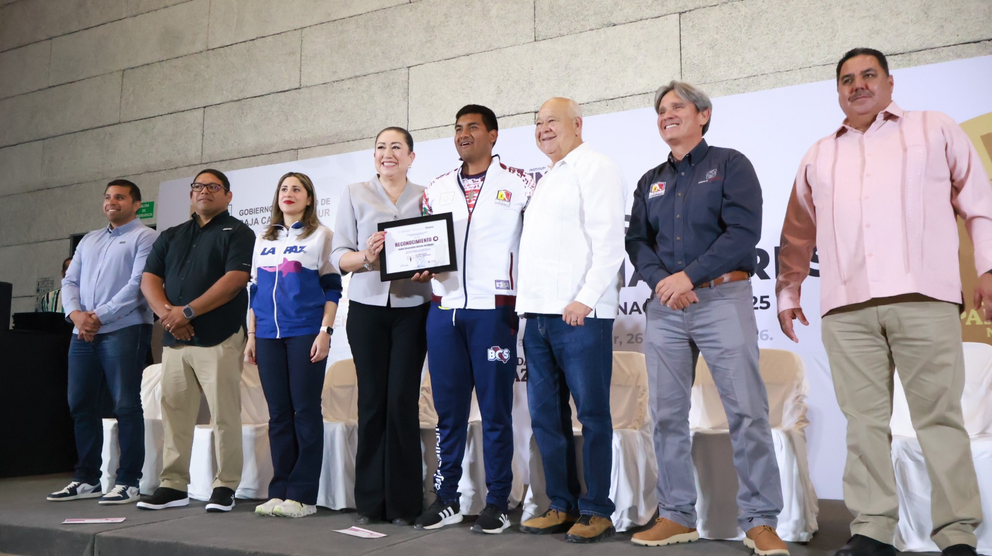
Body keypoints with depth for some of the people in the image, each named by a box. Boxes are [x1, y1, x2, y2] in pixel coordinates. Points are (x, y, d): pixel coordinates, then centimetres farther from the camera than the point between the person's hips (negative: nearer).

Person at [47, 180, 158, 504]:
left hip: (124, 330, -7)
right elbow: (70, 281, 16)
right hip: (83, 333, 7)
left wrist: (99, 316, -14)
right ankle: (86, 479, 18)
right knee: (80, 405, 8)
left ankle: (128, 482, -1)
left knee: (126, 405, -6)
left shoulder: (144, 237, 0)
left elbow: (138, 284, -11)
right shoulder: (89, 240, 23)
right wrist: (76, 314, -4)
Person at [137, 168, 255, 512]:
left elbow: (236, 278, -11)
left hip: (218, 339, -5)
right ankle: (173, 485, 14)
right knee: (174, 413, 6)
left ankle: (225, 486, 3)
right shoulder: (171, 236, 21)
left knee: (224, 415, -5)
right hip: (174, 340, 6)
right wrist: (166, 312, -8)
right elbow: (149, 279, 12)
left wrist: (188, 311, -14)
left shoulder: (237, 233, 3)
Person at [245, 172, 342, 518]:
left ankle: (303, 495, 1)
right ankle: (279, 491, 13)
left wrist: (325, 331, -12)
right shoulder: (263, 240, 18)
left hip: (306, 333, -5)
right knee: (278, 413, 6)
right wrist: (252, 335, 12)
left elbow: (332, 287, -2)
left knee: (305, 411, -3)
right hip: (268, 335, 5)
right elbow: (255, 290, 19)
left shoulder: (321, 235, 4)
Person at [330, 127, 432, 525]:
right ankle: (370, 502, 11)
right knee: (372, 400, 1)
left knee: (403, 400, -4)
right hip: (367, 307, 1)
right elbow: (338, 255, 6)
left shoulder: (426, 197, 11)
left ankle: (403, 502, 5)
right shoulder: (355, 194, 12)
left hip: (412, 308, 0)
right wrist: (365, 257, -14)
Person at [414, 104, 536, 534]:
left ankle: (497, 504, 11)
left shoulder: (517, 184, 3)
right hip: (444, 309, 4)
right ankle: (446, 499, 19)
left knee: (495, 410, 1)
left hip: (493, 309, -4)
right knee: (448, 409, 9)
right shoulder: (437, 189, 16)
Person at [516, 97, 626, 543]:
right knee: (545, 414, 9)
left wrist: (585, 298, -19)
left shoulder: (594, 169, -1)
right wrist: (527, 303, 15)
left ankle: (597, 512, 7)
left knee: (592, 414, -2)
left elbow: (609, 240, -12)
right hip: (539, 314, 9)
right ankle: (562, 506, 18)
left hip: (580, 314, -8)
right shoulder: (545, 181, 24)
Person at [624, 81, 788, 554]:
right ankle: (676, 516, 14)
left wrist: (690, 276, -15)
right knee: (667, 414, 4)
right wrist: (662, 281, -10)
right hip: (665, 306, 5)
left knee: (746, 411, -8)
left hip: (722, 298, -5)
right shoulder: (650, 182, 19)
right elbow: (637, 240, 10)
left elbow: (743, 231, -9)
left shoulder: (730, 164, 4)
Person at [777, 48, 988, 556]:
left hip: (923, 297, -2)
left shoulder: (935, 130, 17)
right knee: (864, 420, 1)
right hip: (846, 308, 3)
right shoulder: (818, 157, 24)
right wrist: (787, 291, 25)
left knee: (939, 415, -4)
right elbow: (798, 236, 28)